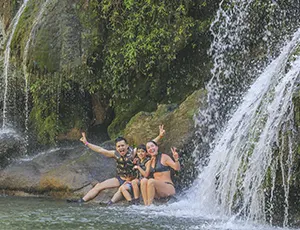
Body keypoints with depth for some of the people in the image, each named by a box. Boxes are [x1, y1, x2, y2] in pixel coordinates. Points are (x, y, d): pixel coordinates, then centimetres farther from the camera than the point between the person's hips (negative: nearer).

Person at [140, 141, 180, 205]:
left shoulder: (164, 157, 0)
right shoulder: (150, 162, 17)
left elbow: (177, 168, -11)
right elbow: (146, 174, 13)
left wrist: (176, 159, -30)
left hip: (169, 187, -5)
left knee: (151, 181, -29)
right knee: (143, 180, -20)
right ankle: (146, 205, -30)